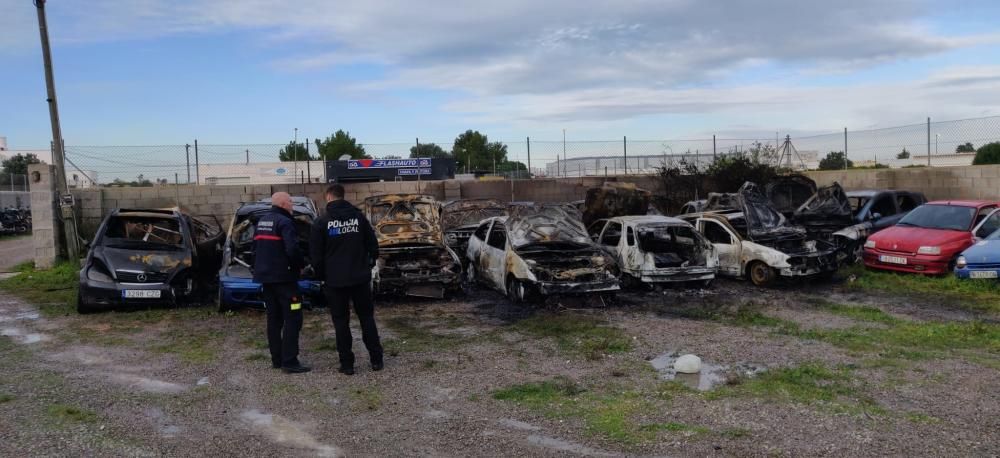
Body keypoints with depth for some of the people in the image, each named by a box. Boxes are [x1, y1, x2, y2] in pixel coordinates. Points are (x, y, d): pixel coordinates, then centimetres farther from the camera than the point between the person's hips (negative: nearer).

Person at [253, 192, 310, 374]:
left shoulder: (261, 222, 15)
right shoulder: (284, 222, -14)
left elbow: (256, 248, 19)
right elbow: (292, 249, -25)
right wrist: (302, 264, -8)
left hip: (266, 277, 9)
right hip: (283, 277, -9)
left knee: (274, 318, 14)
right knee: (292, 319, -6)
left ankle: (277, 359, 18)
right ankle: (289, 362, -9)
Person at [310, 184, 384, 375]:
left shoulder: (321, 222, -6)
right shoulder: (359, 217, 2)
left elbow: (316, 254, -4)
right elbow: (373, 245, 4)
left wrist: (321, 274, 8)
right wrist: (369, 264, 16)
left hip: (335, 280, -2)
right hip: (360, 277, 3)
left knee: (341, 321, 6)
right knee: (367, 318, 12)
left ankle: (347, 363, 7)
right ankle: (376, 359, 13)